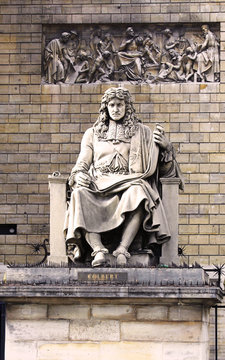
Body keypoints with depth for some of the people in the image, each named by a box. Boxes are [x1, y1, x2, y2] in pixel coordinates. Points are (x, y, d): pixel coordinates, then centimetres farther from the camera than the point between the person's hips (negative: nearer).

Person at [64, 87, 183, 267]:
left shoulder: (141, 132, 23)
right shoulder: (92, 134, 28)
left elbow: (164, 168, 18)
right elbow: (83, 162, 18)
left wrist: (166, 147, -3)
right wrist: (79, 174, -6)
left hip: (128, 184, -1)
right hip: (98, 185, 1)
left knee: (138, 192, -40)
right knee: (80, 194, -36)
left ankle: (123, 248, -44)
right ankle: (98, 250, -45)